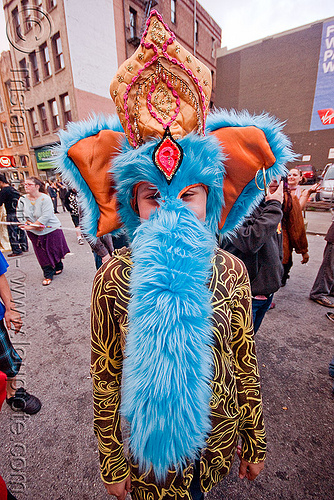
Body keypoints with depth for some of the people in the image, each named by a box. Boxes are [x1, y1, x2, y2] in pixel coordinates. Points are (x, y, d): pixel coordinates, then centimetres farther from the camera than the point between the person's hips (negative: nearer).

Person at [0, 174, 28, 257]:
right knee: (21, 231, 15)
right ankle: (24, 247, 24)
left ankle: (16, 251, 2)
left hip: (11, 214, -8)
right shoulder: (12, 188, 12)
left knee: (12, 233, -1)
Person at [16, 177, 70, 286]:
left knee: (54, 250, 8)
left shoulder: (45, 199, -16)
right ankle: (48, 274, 18)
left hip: (51, 229, -4)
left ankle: (58, 267, 36)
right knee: (42, 254, 6)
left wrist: (31, 226, -23)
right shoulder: (22, 200, 0)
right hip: (34, 233, 4)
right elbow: (20, 216, 2)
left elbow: (45, 216, -24)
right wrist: (29, 224, -14)